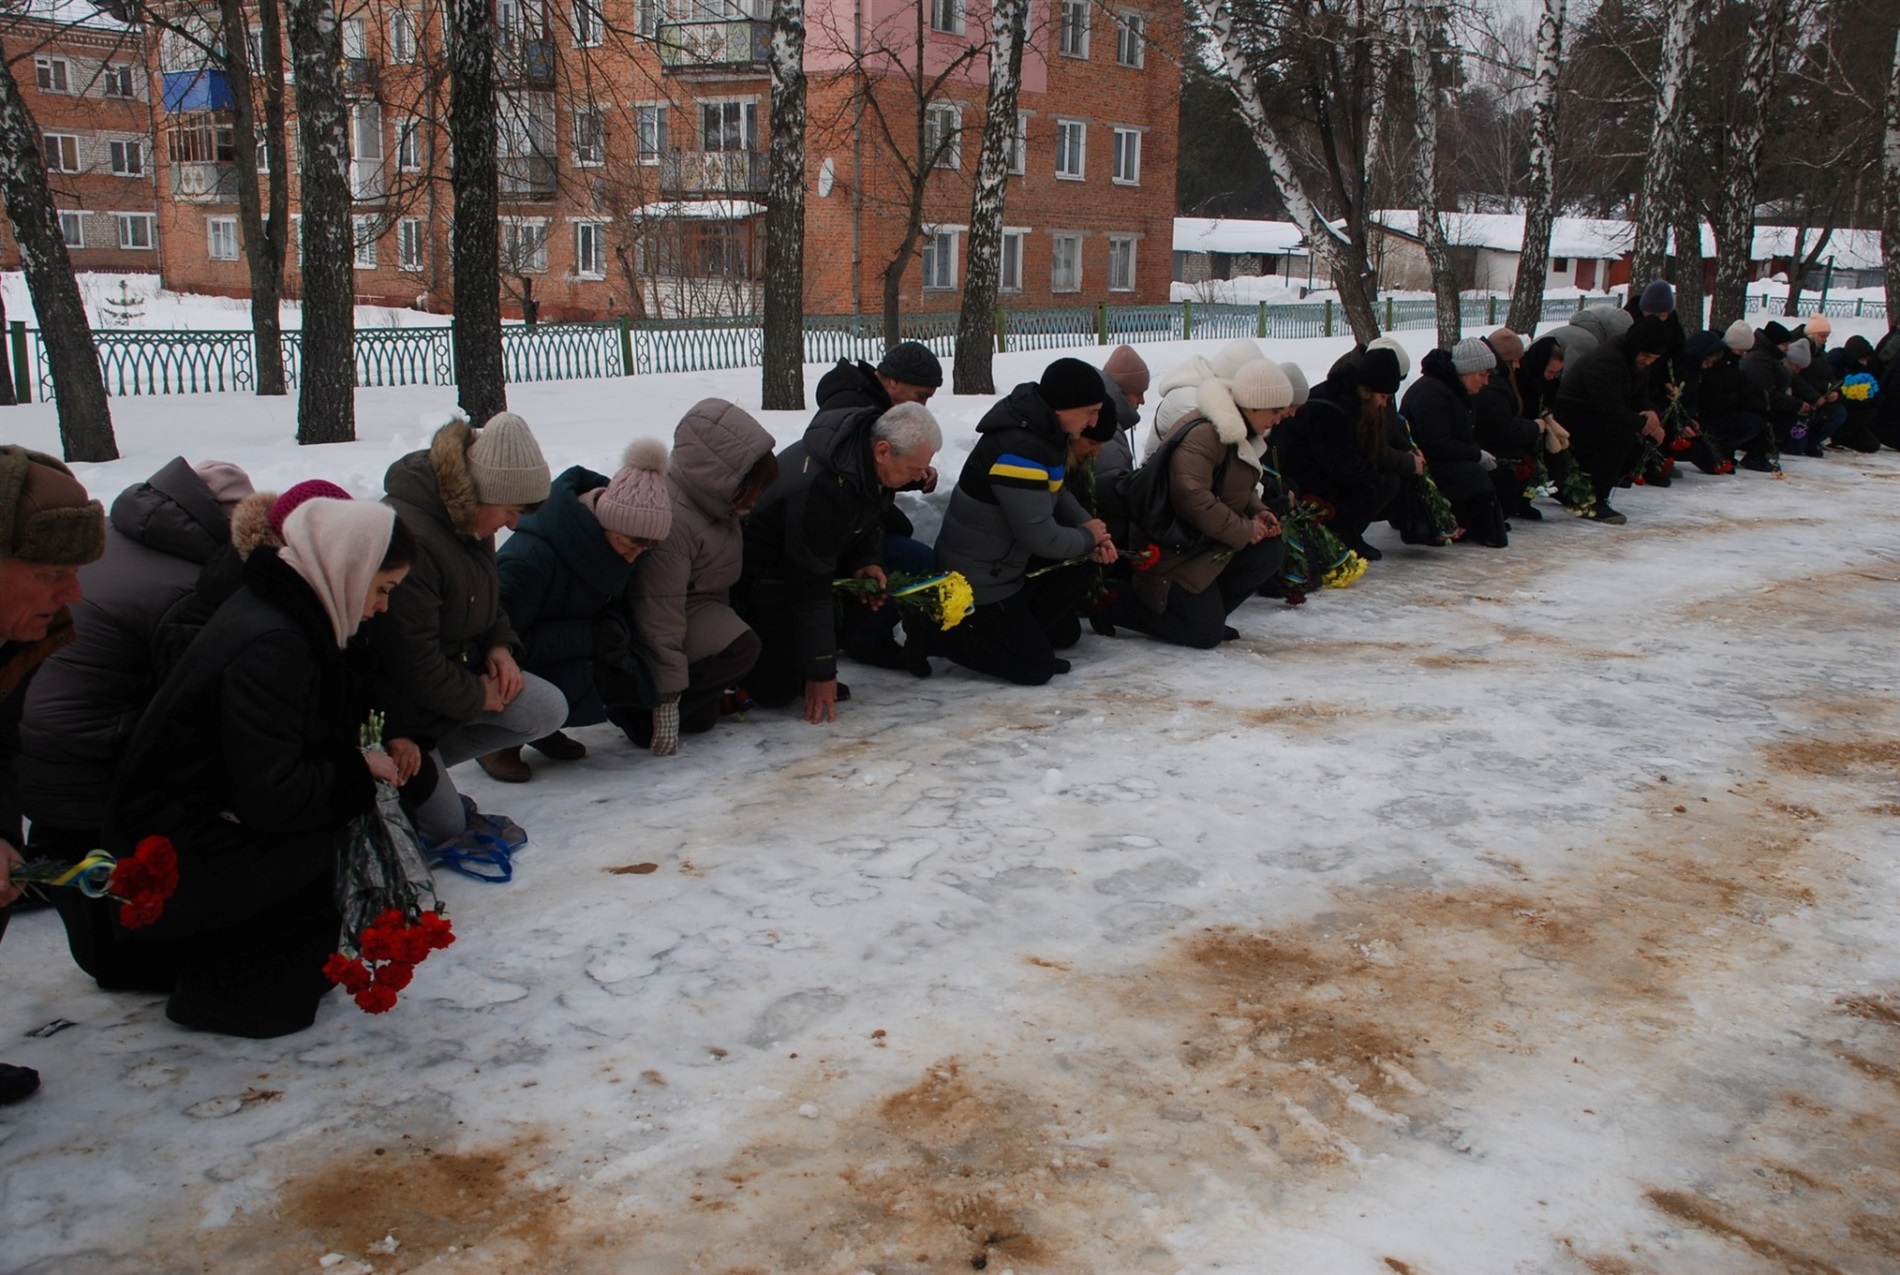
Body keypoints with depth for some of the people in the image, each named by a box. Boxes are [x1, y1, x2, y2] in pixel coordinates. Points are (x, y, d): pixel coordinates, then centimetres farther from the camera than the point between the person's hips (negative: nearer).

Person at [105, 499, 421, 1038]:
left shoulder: (288, 610, 4)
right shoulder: (268, 645, -26)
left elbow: (335, 711, 20)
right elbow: (271, 796, -30)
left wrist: (383, 738, 1)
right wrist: (360, 768, -16)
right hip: (170, 862, -10)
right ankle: (226, 990, -4)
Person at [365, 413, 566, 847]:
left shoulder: (471, 519, -2)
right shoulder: (408, 538, -33)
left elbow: (488, 599, 16)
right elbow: (412, 660, -29)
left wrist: (500, 645, -4)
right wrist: (477, 697, -15)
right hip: (399, 702, -9)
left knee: (548, 711, -6)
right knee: (444, 825, -7)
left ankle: (426, 763, 3)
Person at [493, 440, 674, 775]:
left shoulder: (616, 547, -9)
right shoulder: (531, 556, -31)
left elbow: (620, 606, 6)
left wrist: (615, 628, -20)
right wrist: (588, 636, -34)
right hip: (512, 668, -8)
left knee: (639, 684, -14)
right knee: (584, 693, -33)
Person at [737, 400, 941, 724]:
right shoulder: (819, 487, -38)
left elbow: (868, 516, 10)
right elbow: (811, 587, -32)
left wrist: (866, 560, -11)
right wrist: (820, 673, -26)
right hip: (765, 573, -9)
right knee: (777, 688, -19)